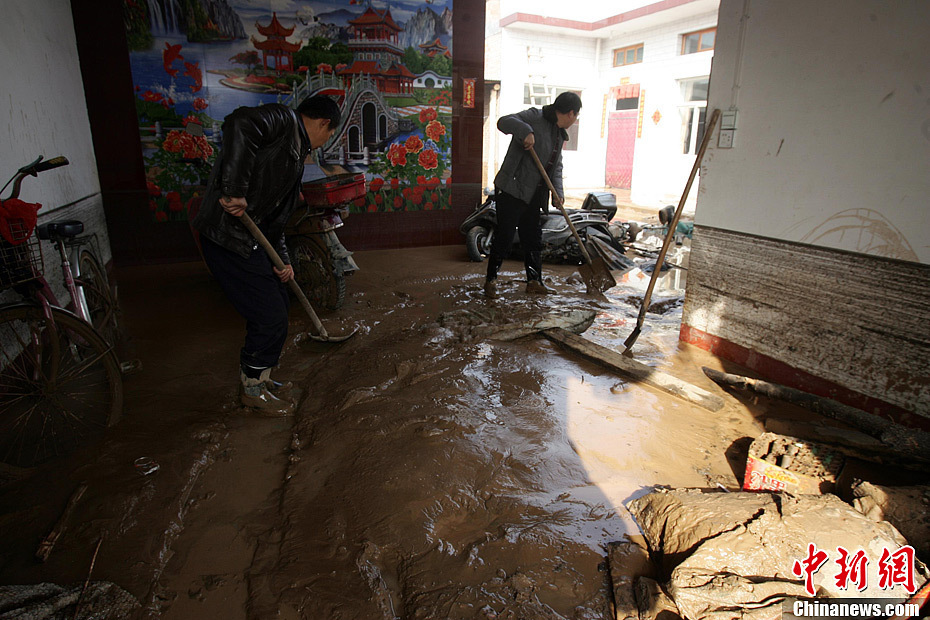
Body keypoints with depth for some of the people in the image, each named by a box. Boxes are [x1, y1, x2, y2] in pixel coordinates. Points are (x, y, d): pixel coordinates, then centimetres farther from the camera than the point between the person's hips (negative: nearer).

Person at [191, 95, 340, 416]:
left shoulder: (296, 155, 21)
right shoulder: (283, 119, -5)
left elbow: (276, 216, 19)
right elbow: (239, 124, -27)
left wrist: (281, 260, 9)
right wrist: (234, 191, -31)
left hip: (250, 239, 10)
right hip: (229, 236, -10)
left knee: (279, 304, 18)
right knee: (270, 317, -3)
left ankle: (255, 377, 35)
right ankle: (253, 389, 18)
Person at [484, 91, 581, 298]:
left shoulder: (559, 134, 15)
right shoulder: (534, 117, -10)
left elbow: (557, 167, 16)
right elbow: (504, 122, -21)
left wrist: (557, 192, 2)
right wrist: (525, 131, -36)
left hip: (534, 196, 9)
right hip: (512, 190, -8)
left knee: (534, 239, 12)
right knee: (504, 237, -4)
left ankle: (534, 282, 23)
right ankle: (491, 280, 11)